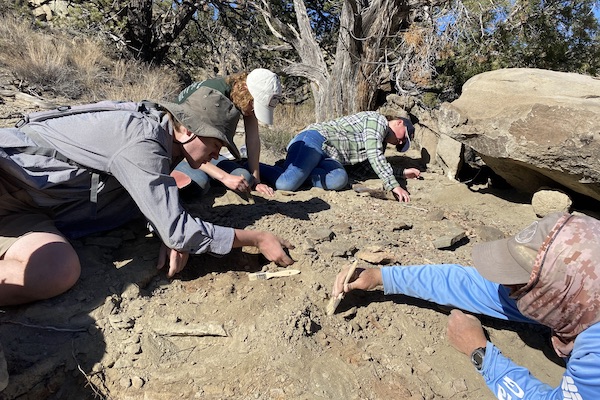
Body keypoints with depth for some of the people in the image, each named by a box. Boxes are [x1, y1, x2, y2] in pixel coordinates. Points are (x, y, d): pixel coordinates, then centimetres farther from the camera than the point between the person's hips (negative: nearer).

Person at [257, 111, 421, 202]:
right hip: (315, 138, -9)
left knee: (339, 180, -26)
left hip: (328, 155, 9)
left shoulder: (380, 142, 28)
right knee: (286, 184, -31)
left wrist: (402, 173, 31)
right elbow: (374, 156, -15)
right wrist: (394, 185, -16)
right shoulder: (377, 120, -2)